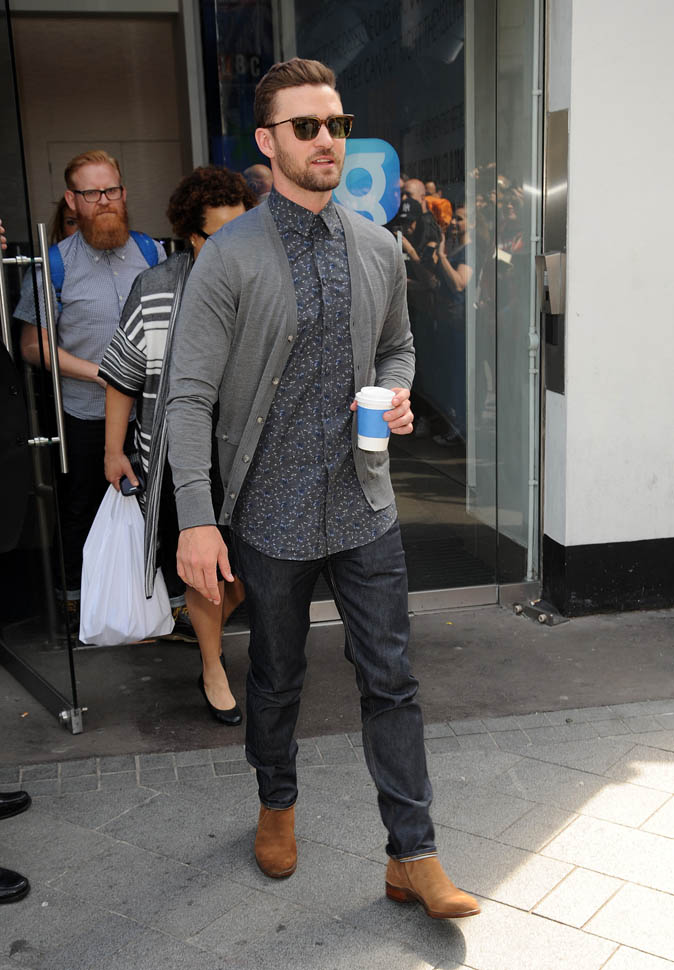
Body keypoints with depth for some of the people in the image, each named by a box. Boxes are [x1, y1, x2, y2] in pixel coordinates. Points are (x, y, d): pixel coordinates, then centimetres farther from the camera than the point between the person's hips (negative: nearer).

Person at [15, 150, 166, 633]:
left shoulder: (151, 252, 2)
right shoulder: (56, 264, -8)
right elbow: (33, 345, -7)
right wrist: (98, 373, -16)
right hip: (85, 417, -3)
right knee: (82, 511, 12)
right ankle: (76, 598, 31)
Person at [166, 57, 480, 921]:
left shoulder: (378, 248, 4)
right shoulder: (229, 258, -10)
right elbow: (190, 396, -11)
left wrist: (396, 394, -5)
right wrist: (196, 519, -17)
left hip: (365, 506, 3)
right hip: (271, 515, -3)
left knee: (390, 679, 6)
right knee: (276, 677, 16)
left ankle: (413, 857, 20)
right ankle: (277, 805, 42)